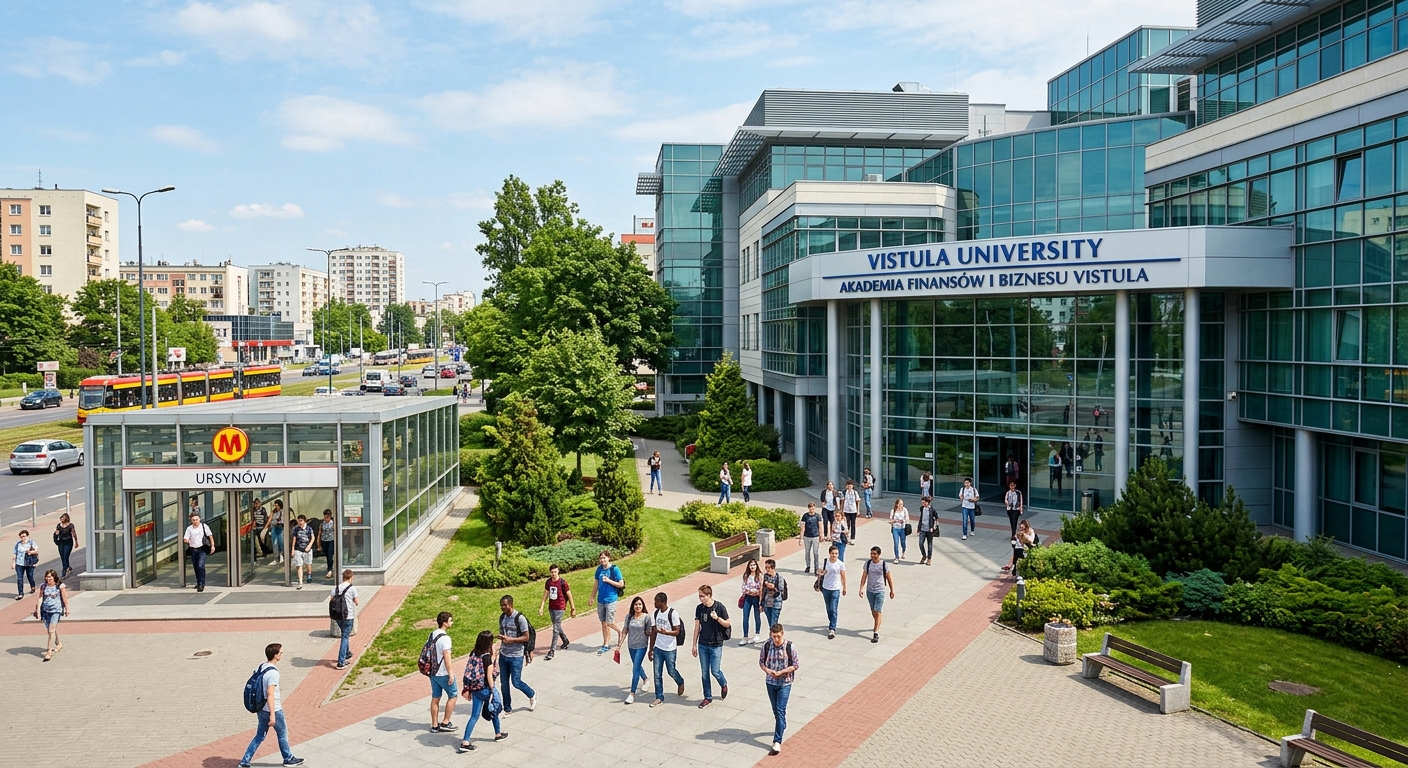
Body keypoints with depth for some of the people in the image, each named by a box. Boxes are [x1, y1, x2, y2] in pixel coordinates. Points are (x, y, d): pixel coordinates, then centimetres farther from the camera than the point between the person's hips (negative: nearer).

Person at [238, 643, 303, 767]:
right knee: (283, 734, 12)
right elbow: (270, 694, -28)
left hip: (261, 709, 8)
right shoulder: (273, 672, -25)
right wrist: (272, 714, -26)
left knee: (259, 736, 18)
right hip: (274, 710, -7)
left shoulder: (261, 667, 2)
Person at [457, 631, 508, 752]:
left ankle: (465, 742, 0)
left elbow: (469, 673, 5)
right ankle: (498, 734, 37)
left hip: (475, 689, 5)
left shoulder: (473, 654, 0)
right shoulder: (487, 656, -20)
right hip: (485, 689, -5)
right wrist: (492, 691, -9)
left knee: (474, 716, 8)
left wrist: (468, 690, 13)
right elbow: (489, 676, -18)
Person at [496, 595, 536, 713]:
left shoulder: (520, 618, -16)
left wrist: (511, 640, -25)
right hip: (503, 655, 6)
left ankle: (532, 695, 26)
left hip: (516, 656, -6)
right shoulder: (502, 617, 4)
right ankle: (507, 709, 22)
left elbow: (526, 637, -14)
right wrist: (500, 637, -9)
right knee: (504, 683, 9)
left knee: (516, 682, -2)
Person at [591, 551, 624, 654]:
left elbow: (621, 584, -10)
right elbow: (596, 583, 14)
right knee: (603, 623, 10)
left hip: (611, 600, -5)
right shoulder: (599, 569, 5)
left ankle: (619, 631, 24)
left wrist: (608, 580, -18)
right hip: (600, 600, 5)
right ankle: (606, 644, 19)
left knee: (609, 623, -6)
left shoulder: (614, 569, -10)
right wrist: (592, 597, 13)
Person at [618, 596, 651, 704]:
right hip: (631, 646, 5)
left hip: (641, 646, -5)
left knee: (635, 669, -9)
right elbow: (625, 631, 4)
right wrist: (619, 644, 2)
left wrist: (651, 648, -11)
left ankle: (632, 694, -5)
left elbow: (650, 633, -8)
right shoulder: (629, 616, -3)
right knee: (637, 666, 22)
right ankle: (645, 679, 52)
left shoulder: (646, 617, -13)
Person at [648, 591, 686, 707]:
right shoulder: (655, 614, 3)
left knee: (671, 671, 8)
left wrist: (665, 632, -32)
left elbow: (677, 632, -14)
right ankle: (659, 698, 14)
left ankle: (681, 682, 39)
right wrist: (651, 649, 10)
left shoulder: (673, 614, -16)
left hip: (670, 649, -5)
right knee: (657, 674, 4)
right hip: (658, 648, 5)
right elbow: (653, 632, 10)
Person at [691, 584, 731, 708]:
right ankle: (708, 697, 21)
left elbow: (727, 624, -5)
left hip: (716, 645, -4)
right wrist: (694, 645, 7)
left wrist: (717, 618, -23)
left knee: (715, 671, -3)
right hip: (702, 645, 4)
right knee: (704, 673, 8)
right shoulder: (699, 608, 0)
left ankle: (724, 684, 30)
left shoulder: (719, 607, -12)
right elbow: (697, 627, 7)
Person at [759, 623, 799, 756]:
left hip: (784, 683, -3)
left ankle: (777, 742, -8)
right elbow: (761, 661, 4)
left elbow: (795, 665, -8)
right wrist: (767, 670, -17)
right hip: (771, 682, 3)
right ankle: (782, 726, 45)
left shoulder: (789, 647, -15)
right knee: (775, 710, 18)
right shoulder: (767, 645, -8)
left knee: (780, 711, -8)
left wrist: (781, 672, -20)